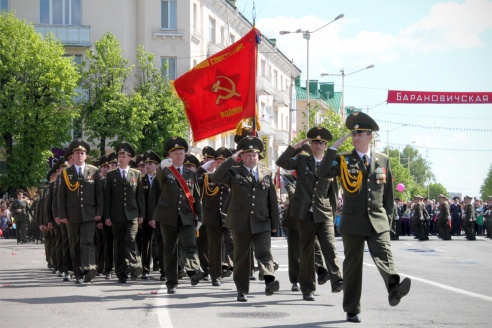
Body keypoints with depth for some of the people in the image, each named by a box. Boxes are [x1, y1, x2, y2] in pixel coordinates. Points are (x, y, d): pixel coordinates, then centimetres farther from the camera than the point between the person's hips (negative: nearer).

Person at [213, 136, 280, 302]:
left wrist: (275, 223, 7)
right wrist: (231, 159, -14)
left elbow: (272, 200, 12)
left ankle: (269, 282, -29)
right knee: (241, 257, 5)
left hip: (262, 223, 1)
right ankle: (242, 291, 13)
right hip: (240, 223, -1)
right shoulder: (234, 172, 5)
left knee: (264, 253, -15)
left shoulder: (266, 174, 12)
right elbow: (216, 177, -13)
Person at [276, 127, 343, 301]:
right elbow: (281, 162, -4)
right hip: (305, 214, 0)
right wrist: (296, 146, -7)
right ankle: (307, 289, 10)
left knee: (329, 247, -15)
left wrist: (333, 213, 11)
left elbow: (333, 192, 14)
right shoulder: (302, 161, 10)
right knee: (306, 252, 4)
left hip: (324, 214, 0)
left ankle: (336, 281, -20)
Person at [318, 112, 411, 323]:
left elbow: (388, 190, 16)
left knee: (384, 256, -21)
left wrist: (387, 213, 13)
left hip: (378, 222, 0)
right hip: (352, 222, 0)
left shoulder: (383, 160, 9)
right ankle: (352, 310, 12)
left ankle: (394, 289, -44)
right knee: (352, 265, 5)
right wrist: (334, 147, -15)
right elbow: (322, 173, -13)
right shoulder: (343, 160, 3)